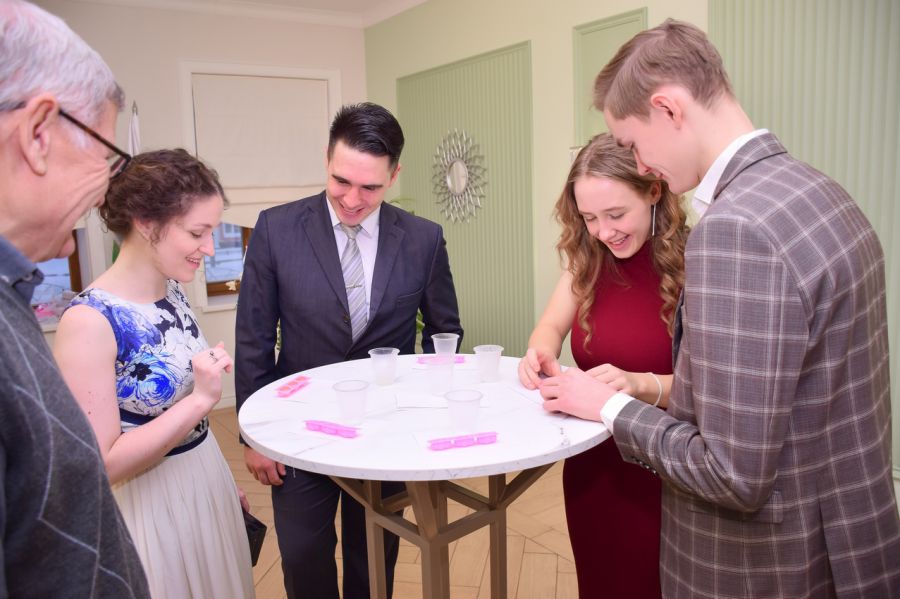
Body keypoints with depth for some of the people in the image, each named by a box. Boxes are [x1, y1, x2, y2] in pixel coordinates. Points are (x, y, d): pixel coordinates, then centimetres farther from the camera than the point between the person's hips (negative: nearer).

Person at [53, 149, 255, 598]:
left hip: (209, 486, 7)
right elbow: (102, 463, -22)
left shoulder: (172, 290, -1)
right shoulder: (88, 321, -23)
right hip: (149, 508, -7)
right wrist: (201, 399, -26)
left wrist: (222, 481, 16)